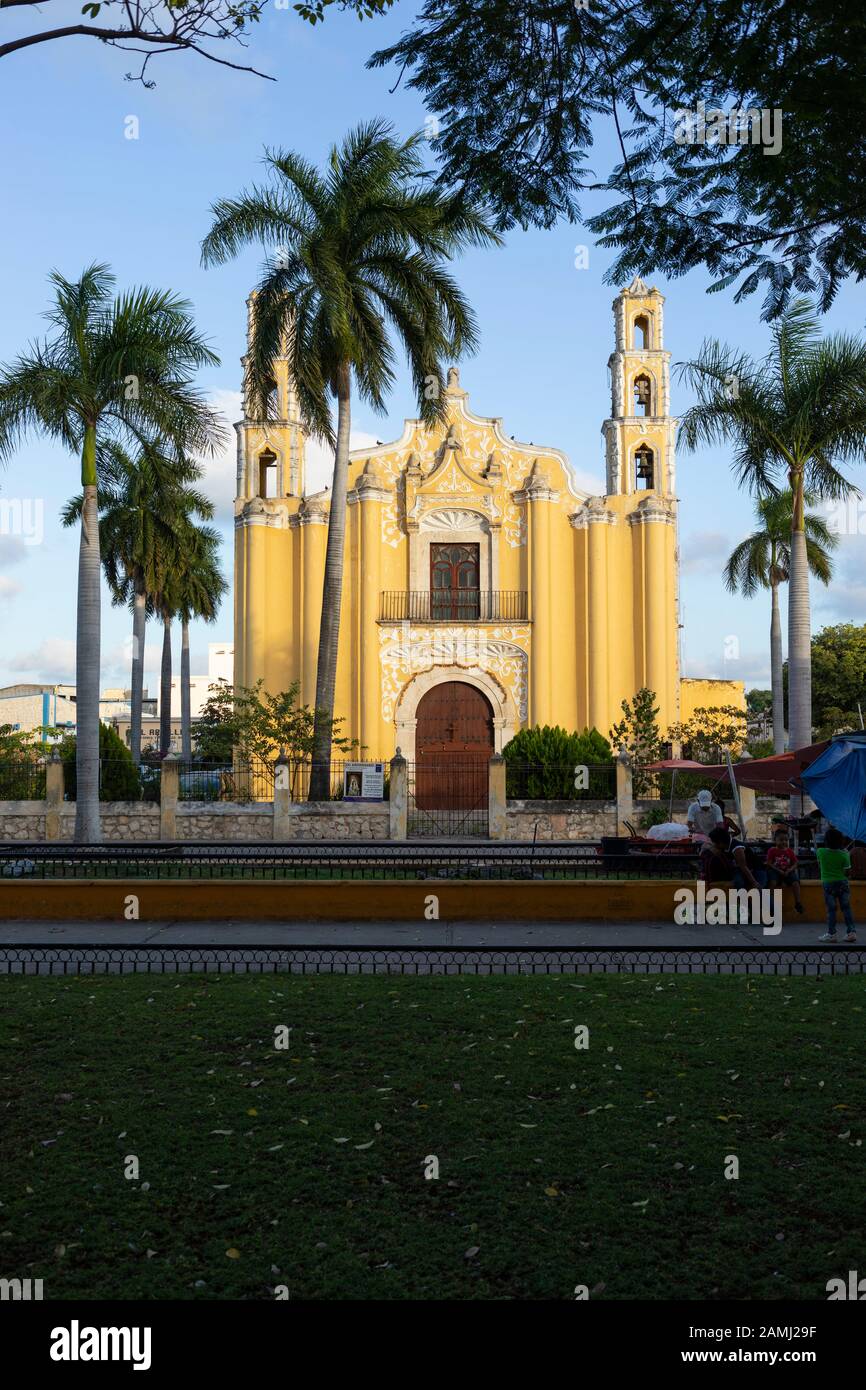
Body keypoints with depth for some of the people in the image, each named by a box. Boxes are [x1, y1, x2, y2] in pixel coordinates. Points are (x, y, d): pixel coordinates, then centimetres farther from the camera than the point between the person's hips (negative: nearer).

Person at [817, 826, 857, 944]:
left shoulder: (821, 852, -9)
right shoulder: (844, 855, -11)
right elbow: (847, 872, -8)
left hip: (828, 883, -1)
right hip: (843, 883, 1)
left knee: (831, 909, 4)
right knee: (846, 908, 9)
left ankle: (831, 933, 3)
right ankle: (851, 931, 8)